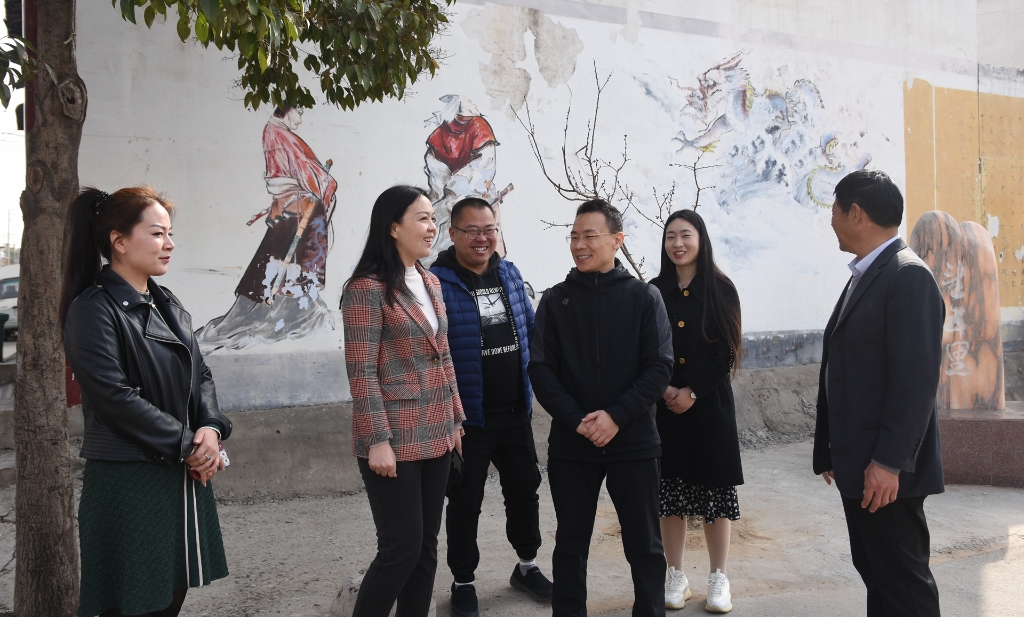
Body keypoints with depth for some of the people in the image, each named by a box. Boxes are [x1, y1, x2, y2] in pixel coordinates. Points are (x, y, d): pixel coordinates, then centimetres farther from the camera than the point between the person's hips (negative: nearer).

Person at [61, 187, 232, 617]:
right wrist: (186, 445, -15)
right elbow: (115, 397, -19)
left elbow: (200, 374, 11)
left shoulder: (166, 303, 11)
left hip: (185, 476, 7)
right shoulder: (93, 309, -12)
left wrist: (211, 428, -8)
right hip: (128, 481, -7)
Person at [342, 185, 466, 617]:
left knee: (426, 546, 12)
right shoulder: (368, 289, -12)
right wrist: (378, 440, -17)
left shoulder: (430, 284, 12)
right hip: (395, 441, -7)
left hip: (435, 437, 7)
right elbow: (361, 372, -15)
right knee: (402, 547, -2)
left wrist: (455, 420, 14)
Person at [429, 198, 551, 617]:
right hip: (466, 416, -5)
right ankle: (463, 582, 28)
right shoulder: (436, 282, -13)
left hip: (515, 410, 6)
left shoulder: (510, 274, 6)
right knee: (465, 503, 9)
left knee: (524, 489, 18)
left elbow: (531, 327, 16)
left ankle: (527, 566, 39)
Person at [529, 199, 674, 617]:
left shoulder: (644, 297, 0)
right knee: (570, 543, 11)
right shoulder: (554, 301, 3)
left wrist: (616, 416, -16)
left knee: (644, 544, 10)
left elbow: (659, 367, -5)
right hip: (570, 445, 1)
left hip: (634, 443, -1)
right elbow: (541, 369, -1)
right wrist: (576, 421, -13)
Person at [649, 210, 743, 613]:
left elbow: (724, 351, -6)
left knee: (714, 488, 3)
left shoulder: (721, 290, -1)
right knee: (670, 490, 6)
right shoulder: (654, 291, 5)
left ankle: (718, 578, 18)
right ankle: (676, 576, 20)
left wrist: (691, 392, -13)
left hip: (710, 403, -2)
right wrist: (664, 389, -12)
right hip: (664, 405, 2)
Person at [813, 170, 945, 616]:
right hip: (858, 464, 9)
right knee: (875, 573, 18)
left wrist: (889, 462, -23)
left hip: (885, 469, -9)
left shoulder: (909, 277, -15)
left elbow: (917, 380, -22)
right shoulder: (864, 276, 15)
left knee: (903, 581, 2)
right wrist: (831, 449, 16)